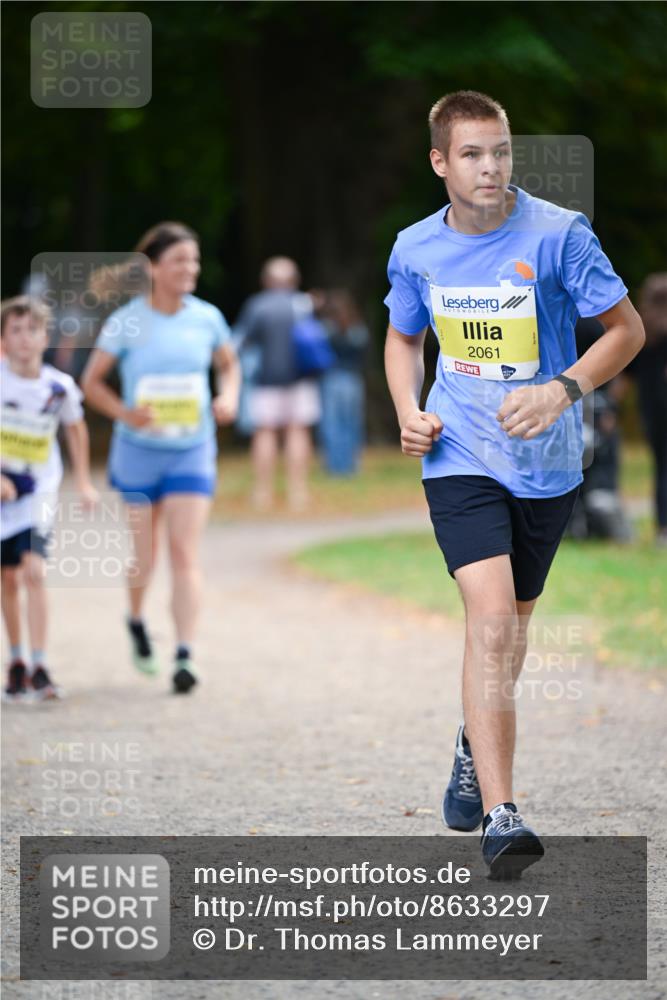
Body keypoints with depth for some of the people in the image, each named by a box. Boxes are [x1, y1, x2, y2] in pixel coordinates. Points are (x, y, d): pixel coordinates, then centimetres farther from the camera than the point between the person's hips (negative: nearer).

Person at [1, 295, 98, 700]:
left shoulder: (60, 386, -6)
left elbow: (76, 427, 12)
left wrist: (84, 481, 13)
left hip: (39, 489, -1)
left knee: (34, 571, -15)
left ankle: (40, 667, -15)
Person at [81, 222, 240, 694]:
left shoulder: (207, 318, -2)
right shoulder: (127, 322, -8)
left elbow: (229, 364, 16)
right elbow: (92, 381, 0)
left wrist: (229, 397, -4)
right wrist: (125, 412, -17)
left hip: (193, 452, 1)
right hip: (140, 453, -1)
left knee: (186, 554, -11)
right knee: (146, 556, 9)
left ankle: (185, 656, -15)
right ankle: (136, 620, 40)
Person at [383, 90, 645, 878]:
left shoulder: (558, 234, -11)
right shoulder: (416, 249, -2)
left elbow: (626, 328, -5)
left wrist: (562, 390, -21)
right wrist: (409, 412, -2)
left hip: (545, 464, 1)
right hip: (460, 458, 0)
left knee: (510, 622, 17)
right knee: (491, 617, -18)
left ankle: (475, 744, 48)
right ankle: (499, 818, -22)